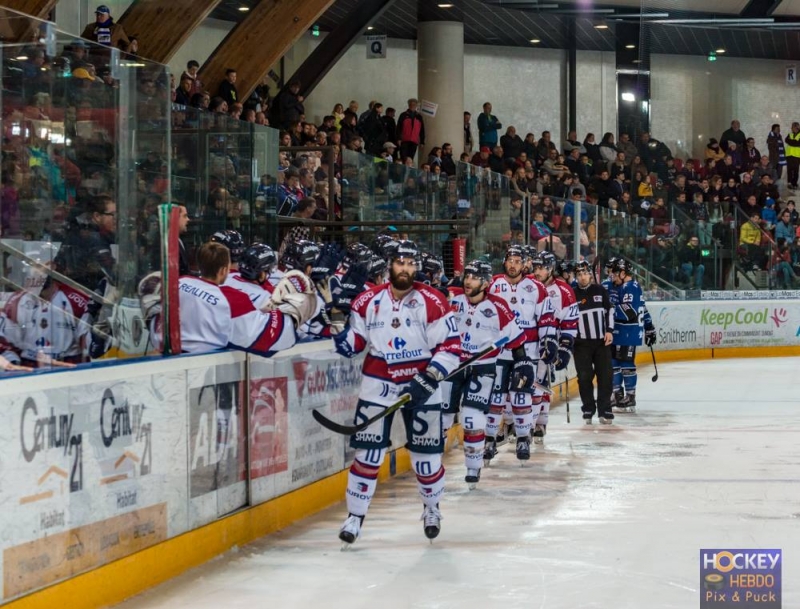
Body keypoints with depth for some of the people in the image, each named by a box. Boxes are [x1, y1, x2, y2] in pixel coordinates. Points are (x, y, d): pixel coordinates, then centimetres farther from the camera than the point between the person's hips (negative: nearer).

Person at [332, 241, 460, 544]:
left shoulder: (432, 302, -9)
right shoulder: (369, 301, -1)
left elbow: (451, 345, -9)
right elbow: (353, 343, 7)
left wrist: (429, 378, -17)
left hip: (421, 384, -1)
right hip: (378, 383, 1)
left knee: (427, 454, 5)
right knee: (367, 452, -5)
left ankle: (432, 509, 31)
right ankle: (355, 516, 4)